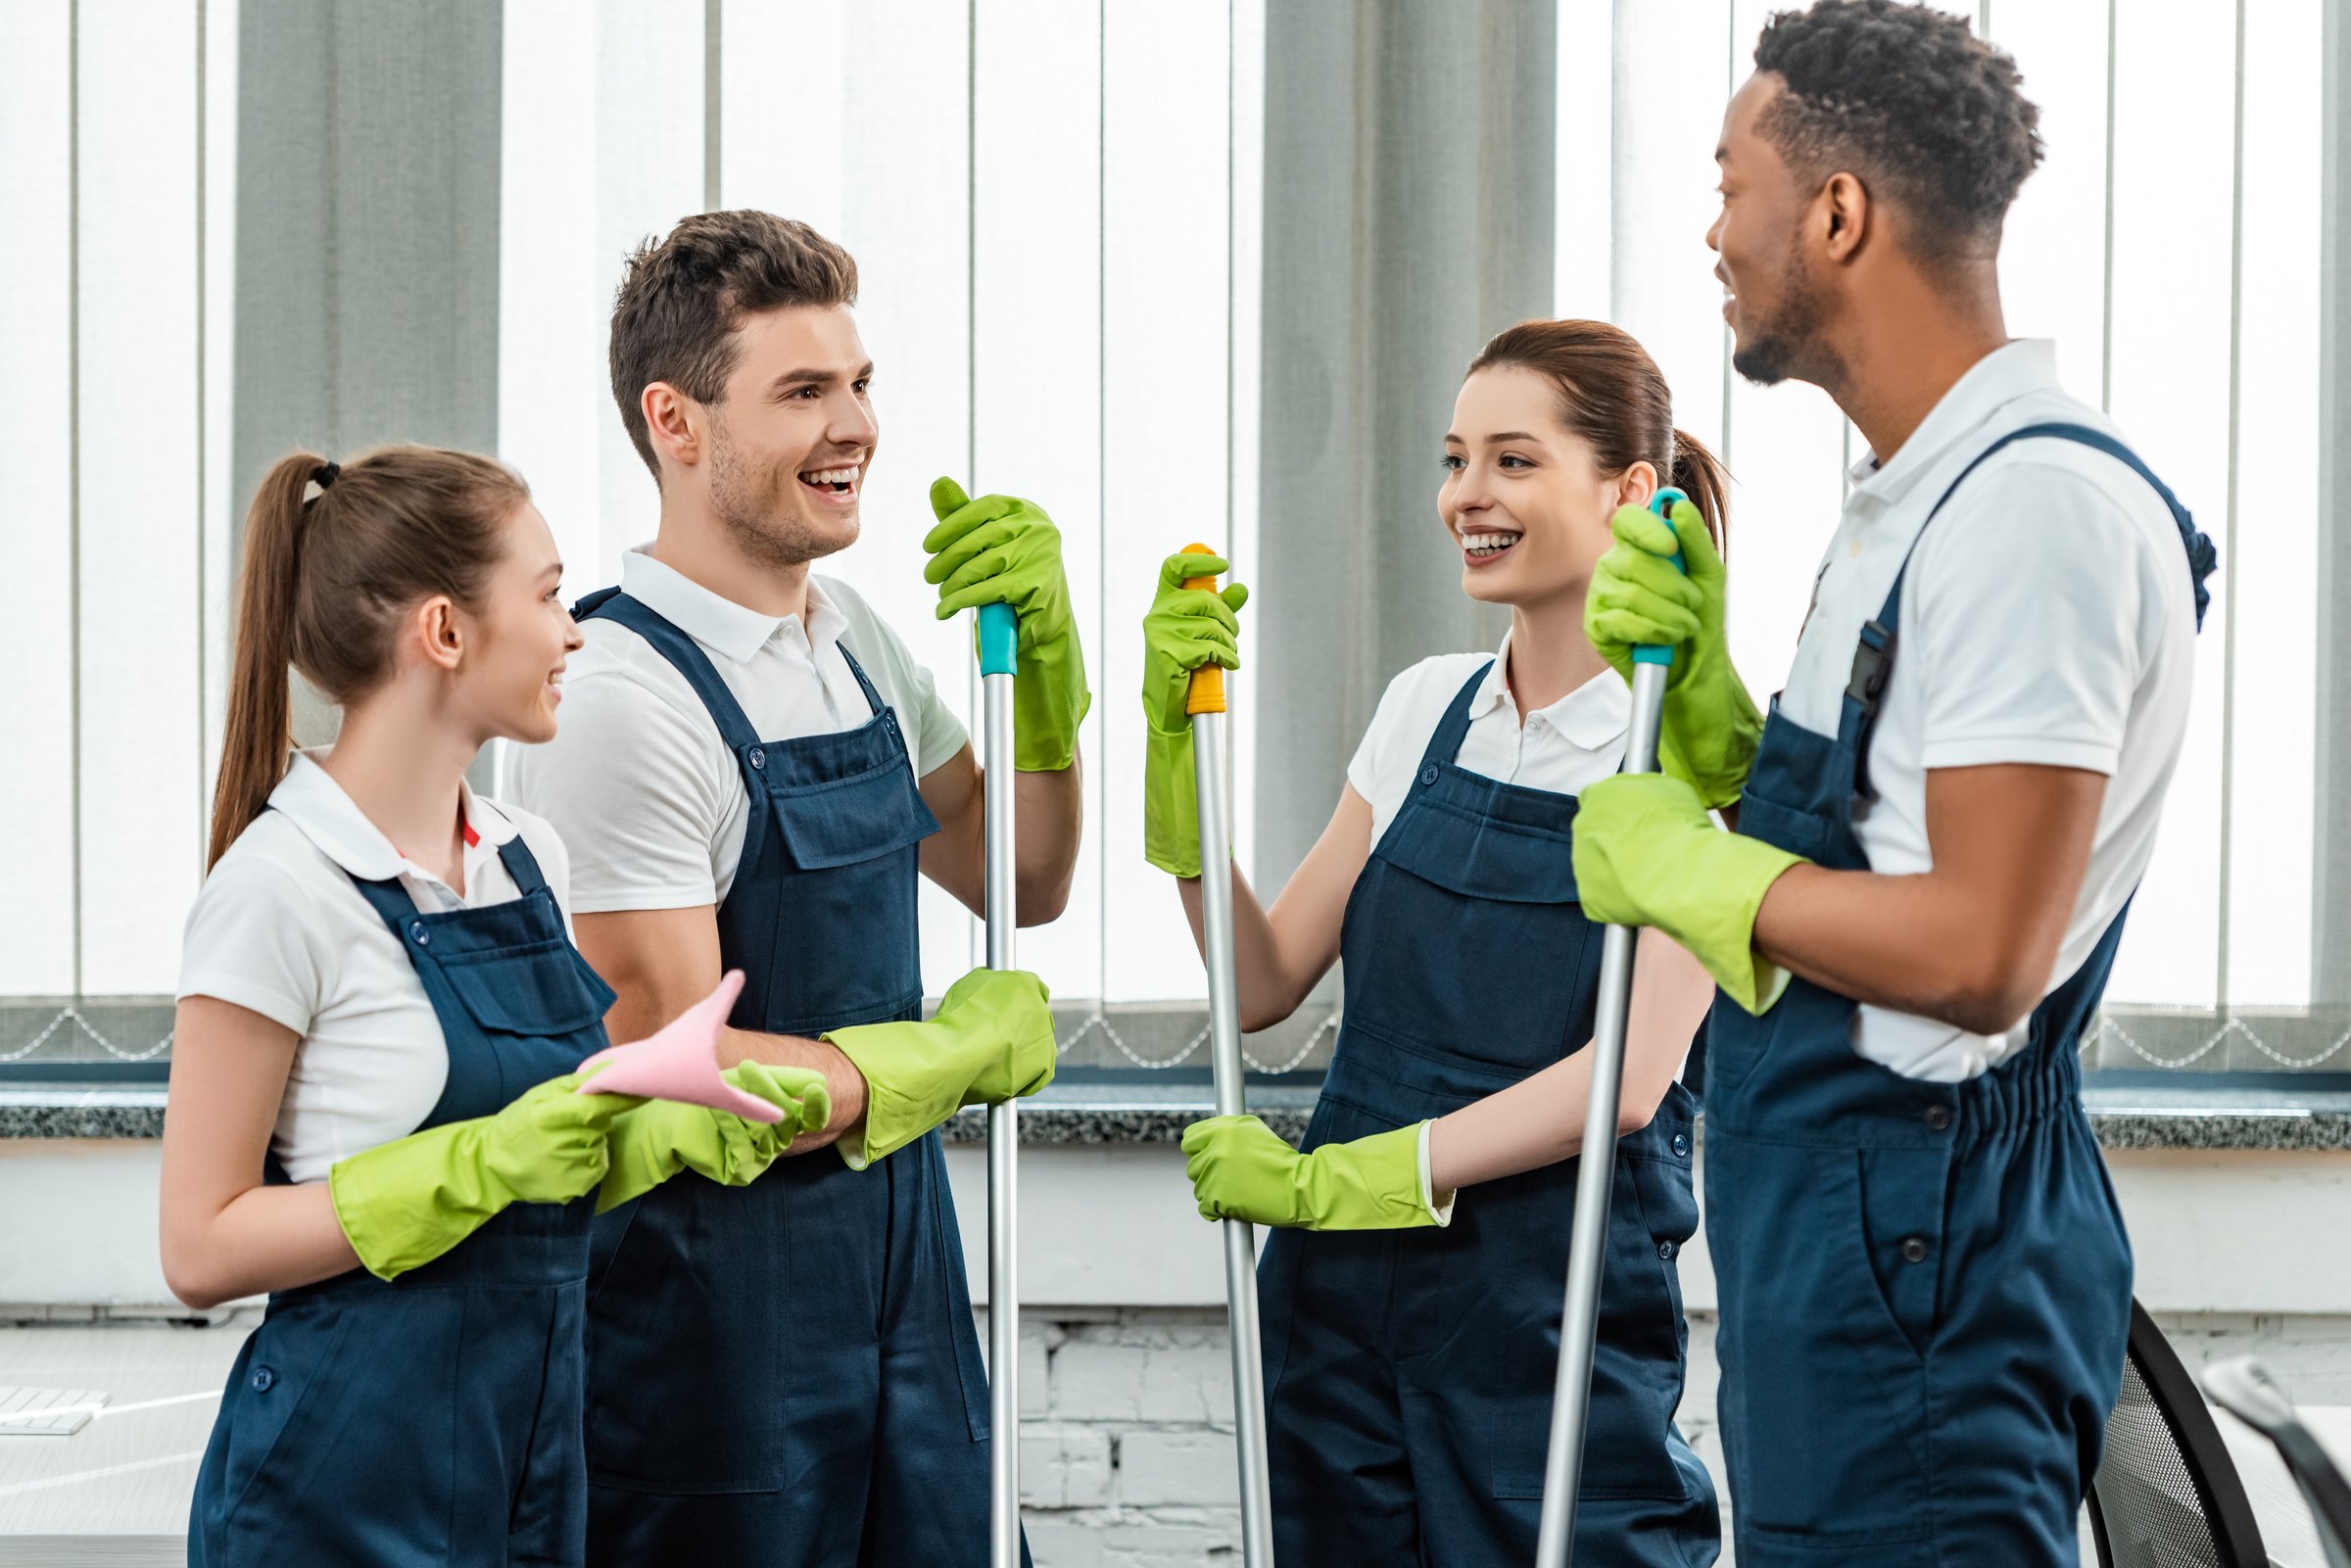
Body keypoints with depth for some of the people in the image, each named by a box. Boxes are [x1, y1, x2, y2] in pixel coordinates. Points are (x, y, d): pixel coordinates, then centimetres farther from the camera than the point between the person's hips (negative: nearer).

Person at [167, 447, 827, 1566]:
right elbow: (203, 1248, -15)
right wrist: (488, 1161, -21)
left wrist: (677, 1128, -4)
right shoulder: (282, 887, -14)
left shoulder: (529, 859, 8)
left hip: (533, 1453, 7)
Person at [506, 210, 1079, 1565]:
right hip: (710, 1304, -8)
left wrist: (1043, 645, 2)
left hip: (899, 1271, 8)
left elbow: (1022, 881, 18)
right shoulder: (622, 699, -19)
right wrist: (963, 1054, -8)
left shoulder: (851, 635, 7)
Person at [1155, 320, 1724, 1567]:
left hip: (1552, 1320, -5)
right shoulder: (1429, 708, 8)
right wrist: (1179, 735, 0)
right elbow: (1264, 984, 10)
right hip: (1343, 1299, 5)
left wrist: (1326, 1180, -17)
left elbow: (1629, 1078, -16)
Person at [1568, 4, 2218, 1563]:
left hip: (1917, 1253, -10)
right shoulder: (1915, 500, 15)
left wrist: (1679, 866, -12)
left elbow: (1977, 951, -24)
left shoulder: (2037, 503, -18)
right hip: (1840, 1206, 10)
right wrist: (1696, 683, 2)